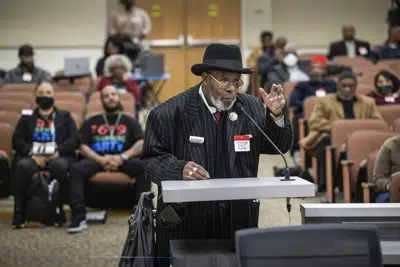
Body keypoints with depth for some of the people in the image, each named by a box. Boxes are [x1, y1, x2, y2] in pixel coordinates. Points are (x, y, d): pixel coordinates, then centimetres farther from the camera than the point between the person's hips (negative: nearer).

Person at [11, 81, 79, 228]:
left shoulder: (65, 116, 21)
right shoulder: (27, 116, 23)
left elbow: (74, 140, 6)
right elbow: (17, 140, 8)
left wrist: (58, 151, -12)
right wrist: (32, 153, -11)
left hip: (59, 157, -1)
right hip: (32, 157, 1)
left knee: (59, 165, -38)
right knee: (23, 166, -36)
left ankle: (58, 209, -25)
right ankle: (19, 211, -28)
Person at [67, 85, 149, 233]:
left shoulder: (130, 121, 20)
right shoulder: (91, 122, 22)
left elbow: (141, 144, 5)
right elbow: (83, 146, 9)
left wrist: (123, 157, -15)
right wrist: (101, 159, -12)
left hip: (123, 160, 0)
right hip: (97, 160, 1)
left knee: (144, 165, -32)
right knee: (76, 168, -32)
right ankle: (79, 217, -35)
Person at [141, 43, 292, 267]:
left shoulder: (252, 108, 2)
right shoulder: (170, 113, -7)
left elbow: (279, 147, 2)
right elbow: (152, 158, -7)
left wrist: (277, 115, -15)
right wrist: (179, 169, -25)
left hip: (239, 218, 3)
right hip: (185, 219, -3)